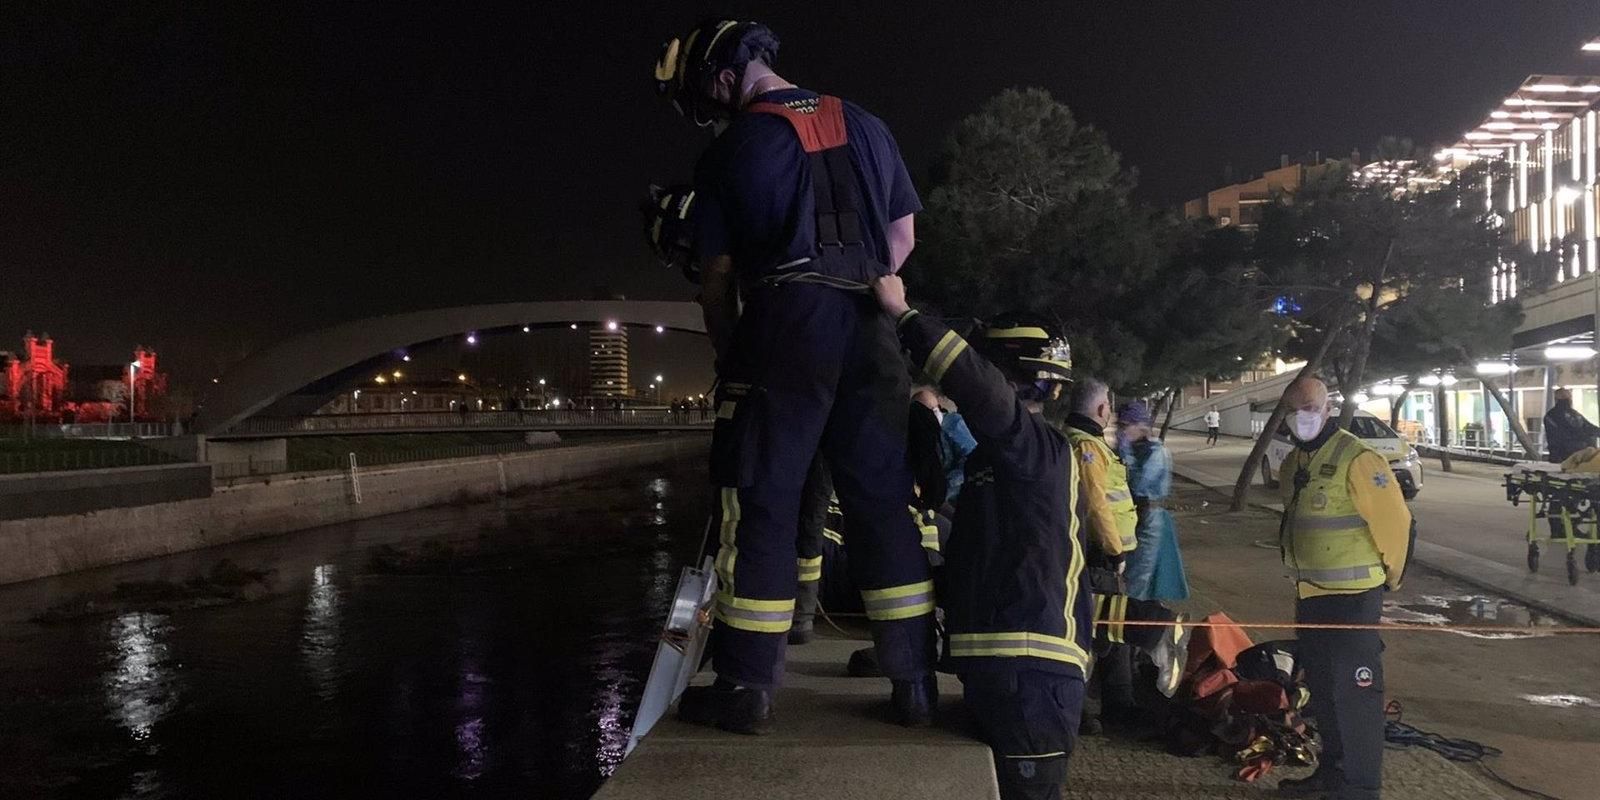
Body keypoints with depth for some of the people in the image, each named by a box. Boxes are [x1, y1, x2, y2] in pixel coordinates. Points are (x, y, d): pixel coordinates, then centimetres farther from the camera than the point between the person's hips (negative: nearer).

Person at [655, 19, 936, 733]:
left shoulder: (731, 151, 3)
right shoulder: (864, 127, 17)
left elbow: (718, 277, 3)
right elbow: (903, 235, 21)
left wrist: (728, 357, 14)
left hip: (785, 325, -4)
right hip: (871, 330, 5)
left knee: (761, 503, 1)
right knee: (883, 501, 8)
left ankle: (745, 686, 2)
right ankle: (914, 681, 10)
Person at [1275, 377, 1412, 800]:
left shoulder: (1357, 459, -17)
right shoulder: (1293, 464, 11)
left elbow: (1393, 520, -16)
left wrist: (1390, 575, -3)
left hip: (1353, 595, -9)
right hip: (1310, 593, 9)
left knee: (1355, 689, -5)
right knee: (1322, 687, 17)